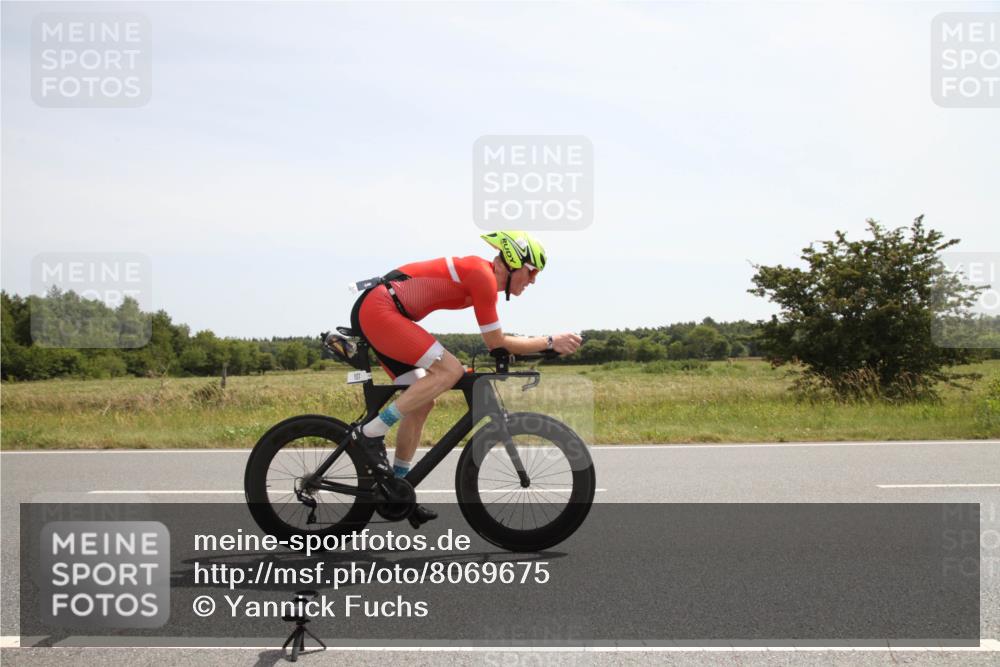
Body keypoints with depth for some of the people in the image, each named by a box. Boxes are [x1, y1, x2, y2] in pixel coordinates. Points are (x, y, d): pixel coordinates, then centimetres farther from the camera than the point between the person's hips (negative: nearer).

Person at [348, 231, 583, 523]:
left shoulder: (480, 272, 16)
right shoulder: (483, 275, -13)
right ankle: (370, 433, -15)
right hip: (379, 309, -10)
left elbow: (495, 340, 25)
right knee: (450, 370, -19)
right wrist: (550, 342, -3)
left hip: (370, 313, 11)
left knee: (421, 402, 11)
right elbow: (496, 342, -8)